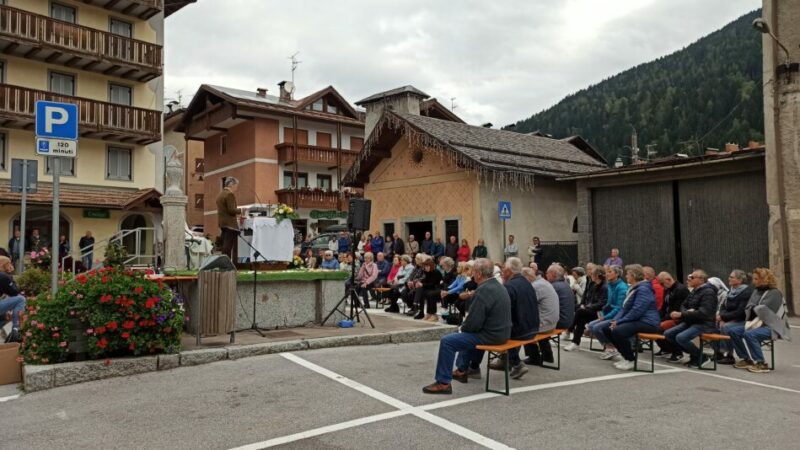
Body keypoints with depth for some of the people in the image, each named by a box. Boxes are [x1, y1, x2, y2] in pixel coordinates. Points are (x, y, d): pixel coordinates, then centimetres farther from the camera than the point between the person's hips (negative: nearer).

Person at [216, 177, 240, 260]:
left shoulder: (220, 194, 17)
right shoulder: (230, 194, -12)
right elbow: (231, 210, -18)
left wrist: (236, 215, 18)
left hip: (222, 223, 9)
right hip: (230, 223, -9)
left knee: (225, 246, 10)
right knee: (228, 247, -9)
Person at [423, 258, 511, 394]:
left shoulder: (483, 290, -22)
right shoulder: (499, 286, 9)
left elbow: (473, 324, -23)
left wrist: (463, 327, -2)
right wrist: (466, 325, 12)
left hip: (490, 336, -10)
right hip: (501, 332, 10)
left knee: (446, 341, -10)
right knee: (465, 334, 34)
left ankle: (443, 383, -3)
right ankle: (462, 370, 41)